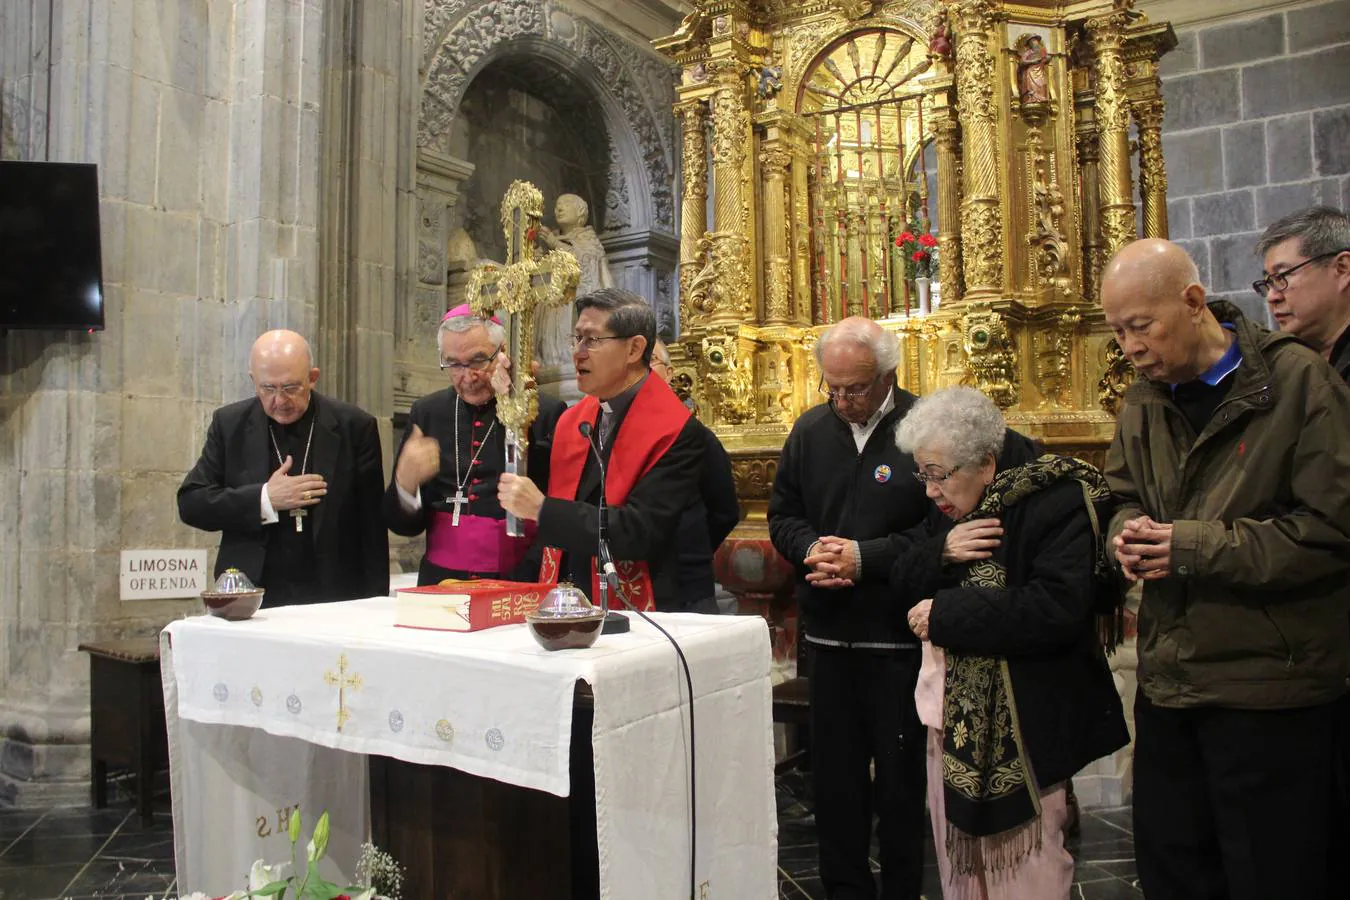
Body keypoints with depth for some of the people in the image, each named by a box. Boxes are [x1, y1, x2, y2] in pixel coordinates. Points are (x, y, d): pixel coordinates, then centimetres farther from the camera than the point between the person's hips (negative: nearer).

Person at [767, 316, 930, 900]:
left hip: (899, 639, -4)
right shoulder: (811, 430, 6)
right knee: (833, 773, 15)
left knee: (901, 778, 11)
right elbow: (782, 514, 11)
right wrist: (810, 550, -9)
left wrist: (865, 557, -19)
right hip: (828, 636, 4)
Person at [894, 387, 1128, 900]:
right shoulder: (949, 508, 10)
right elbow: (904, 585, 11)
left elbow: (1058, 608, -27)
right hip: (953, 721, 7)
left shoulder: (1056, 502, -15)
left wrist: (946, 612, -21)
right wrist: (940, 552, -11)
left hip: (1021, 730, -7)